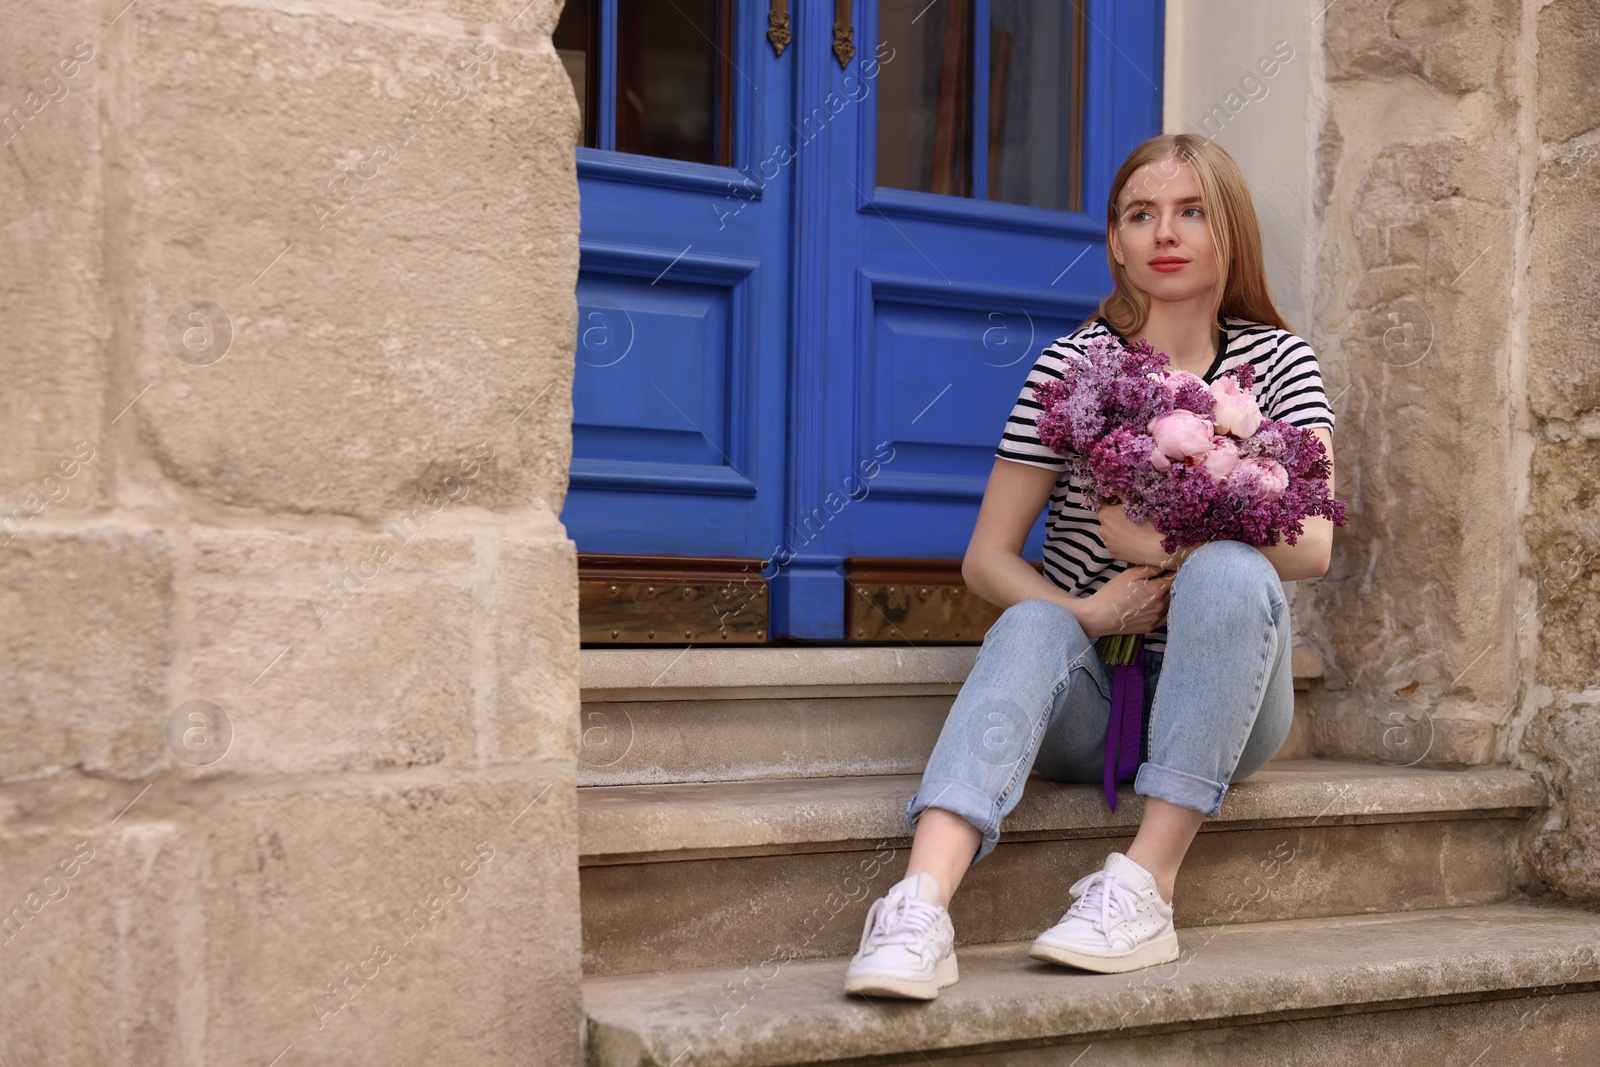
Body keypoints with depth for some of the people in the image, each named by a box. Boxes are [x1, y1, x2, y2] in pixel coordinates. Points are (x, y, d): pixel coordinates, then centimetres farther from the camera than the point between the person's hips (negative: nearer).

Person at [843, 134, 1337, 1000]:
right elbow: (986, 560, -4)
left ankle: (1145, 886, -35)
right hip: (1086, 703, 0)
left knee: (1230, 572, -30)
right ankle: (921, 905, -52)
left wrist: (1160, 541, -19)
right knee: (1032, 625, -32)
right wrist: (1090, 612, -21)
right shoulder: (1073, 364, 0)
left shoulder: (1276, 361, 2)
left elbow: (1311, 545, -12)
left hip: (1217, 708, 0)